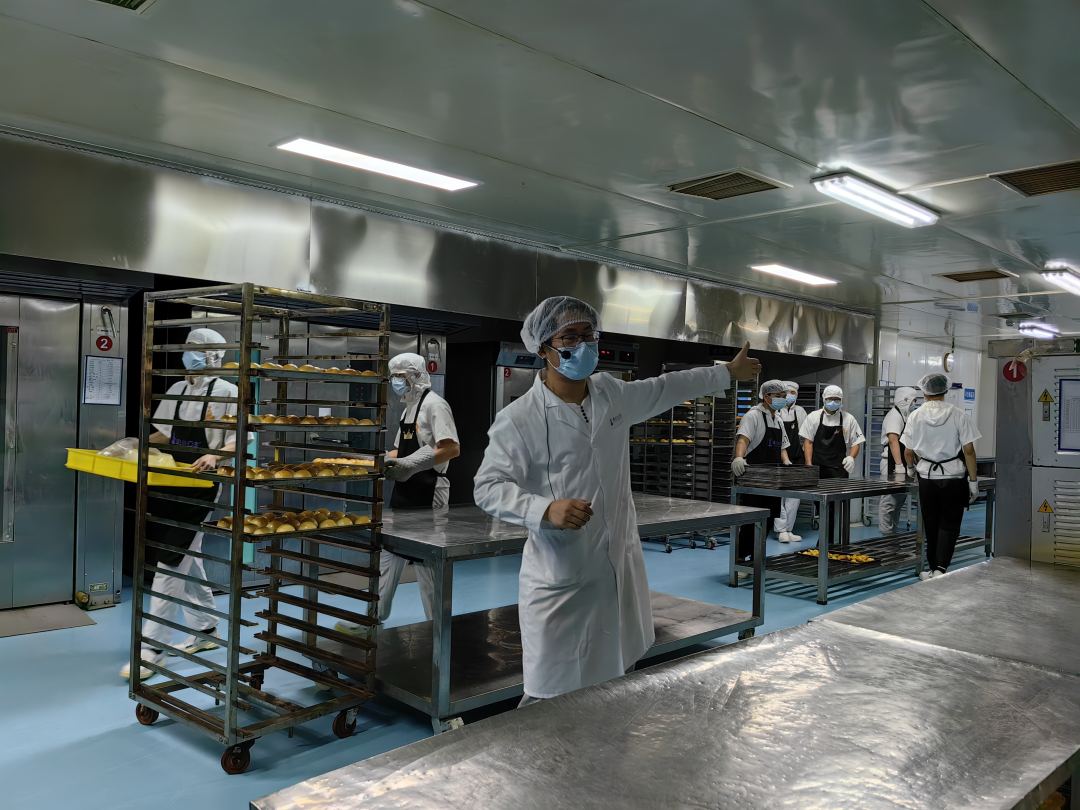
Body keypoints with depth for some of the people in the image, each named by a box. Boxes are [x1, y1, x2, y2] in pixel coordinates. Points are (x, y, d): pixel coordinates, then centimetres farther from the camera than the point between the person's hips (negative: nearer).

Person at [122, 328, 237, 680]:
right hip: (172, 480, 7)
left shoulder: (225, 392, -8)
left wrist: (216, 455, -30)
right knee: (188, 558, 14)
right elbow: (164, 433, 20)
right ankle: (206, 630, 29)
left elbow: (241, 438, -14)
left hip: (201, 483, -7)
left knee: (171, 561, -10)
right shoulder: (176, 390, 12)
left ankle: (153, 646, -4)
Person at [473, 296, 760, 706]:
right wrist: (545, 510, -29)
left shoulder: (613, 394, 6)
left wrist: (727, 373, 31)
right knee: (549, 698, 0)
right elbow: (488, 487, -13)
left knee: (618, 684, 17)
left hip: (621, 570, 6)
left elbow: (665, 388, 22)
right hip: (560, 579, -6)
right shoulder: (519, 418, -13)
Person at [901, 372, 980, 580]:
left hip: (926, 477, 2)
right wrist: (973, 480, -1)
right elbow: (968, 450, -8)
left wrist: (914, 468, 23)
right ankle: (941, 568, -8)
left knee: (931, 524, 13)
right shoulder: (958, 415, -6)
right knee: (949, 525, 5)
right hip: (953, 477, -1)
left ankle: (934, 570, 20)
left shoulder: (915, 416, -2)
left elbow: (907, 452, 1)